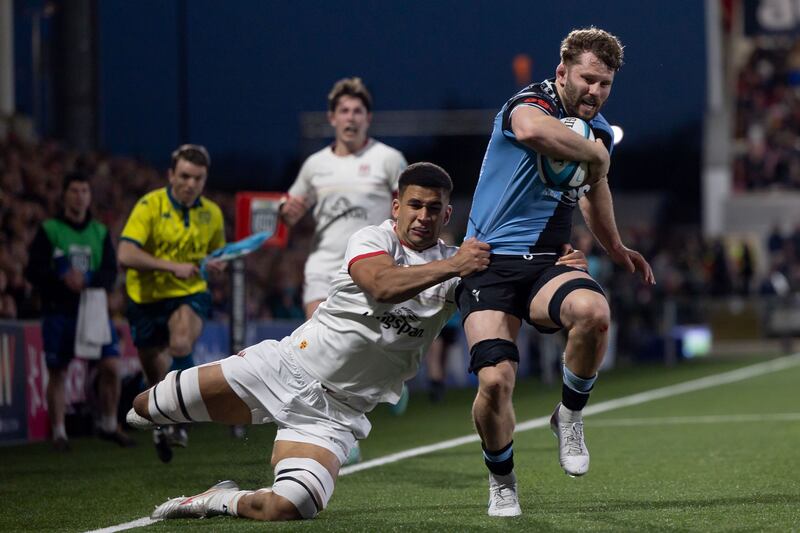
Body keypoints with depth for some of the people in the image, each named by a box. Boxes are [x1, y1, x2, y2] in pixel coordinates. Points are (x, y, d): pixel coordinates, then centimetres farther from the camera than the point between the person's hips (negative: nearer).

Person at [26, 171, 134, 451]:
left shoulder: (100, 232, 11)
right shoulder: (48, 231, 2)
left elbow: (110, 273, 1)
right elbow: (34, 271, -5)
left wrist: (87, 281, -18)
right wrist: (63, 279, -21)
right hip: (58, 310, -2)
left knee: (111, 365, -9)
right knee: (57, 373, 1)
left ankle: (109, 425, 7)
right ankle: (58, 432, 11)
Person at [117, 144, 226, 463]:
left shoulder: (211, 214, 2)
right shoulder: (150, 205, -13)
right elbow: (126, 255, -23)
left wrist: (215, 264, -6)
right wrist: (173, 266, -29)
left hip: (190, 295, 1)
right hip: (147, 297, -1)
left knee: (181, 345, -32)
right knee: (157, 378, 8)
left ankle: (178, 423, -20)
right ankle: (161, 426, 39)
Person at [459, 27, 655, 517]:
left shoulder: (601, 133, 13)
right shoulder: (531, 104, -11)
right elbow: (531, 130, -39)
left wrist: (616, 248, 42)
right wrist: (595, 154, -24)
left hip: (547, 264, 5)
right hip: (490, 261, -5)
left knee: (593, 310, -32)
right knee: (495, 380, -22)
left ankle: (570, 416, -6)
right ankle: (501, 482, 8)